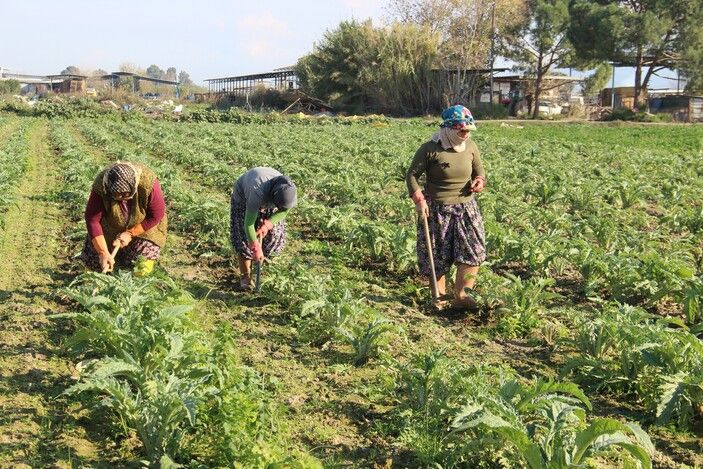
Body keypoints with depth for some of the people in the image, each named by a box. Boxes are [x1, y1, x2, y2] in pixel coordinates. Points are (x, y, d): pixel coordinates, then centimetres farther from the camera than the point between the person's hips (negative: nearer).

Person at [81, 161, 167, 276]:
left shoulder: (148, 184, -36)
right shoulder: (100, 187, -32)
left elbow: (156, 216, -22)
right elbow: (92, 220, -28)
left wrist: (130, 234, -24)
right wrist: (104, 253, -34)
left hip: (142, 226, -2)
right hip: (111, 227, 2)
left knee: (141, 271, -13)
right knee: (93, 262, -3)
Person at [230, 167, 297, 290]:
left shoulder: (290, 191, -32)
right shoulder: (258, 192, -47)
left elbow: (282, 212, -10)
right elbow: (248, 224, -38)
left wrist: (267, 225, -25)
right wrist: (256, 249, -33)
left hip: (267, 199, 4)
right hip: (244, 195, -4)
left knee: (274, 234, 0)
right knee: (243, 238, -8)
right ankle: (245, 276, 6)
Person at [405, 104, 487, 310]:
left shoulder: (470, 147, 1)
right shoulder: (430, 149, -13)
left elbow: (479, 171, 15)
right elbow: (411, 175, -6)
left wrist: (479, 181, -8)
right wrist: (419, 199, -18)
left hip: (466, 208, 4)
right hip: (437, 210, -4)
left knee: (473, 251, -8)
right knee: (437, 256, 6)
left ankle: (460, 295, -1)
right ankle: (439, 295, 23)